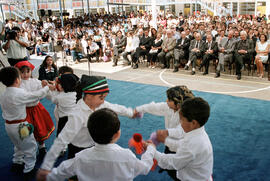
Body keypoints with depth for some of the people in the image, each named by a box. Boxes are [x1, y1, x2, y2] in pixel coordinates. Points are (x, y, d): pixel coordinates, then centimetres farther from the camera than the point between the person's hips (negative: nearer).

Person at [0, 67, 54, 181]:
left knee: (19, 146, 30)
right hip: (20, 126, -8)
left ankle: (16, 163, 44)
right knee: (30, 147, 9)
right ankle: (28, 171, 18)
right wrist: (48, 87, 0)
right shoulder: (19, 93, -23)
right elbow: (36, 95, -14)